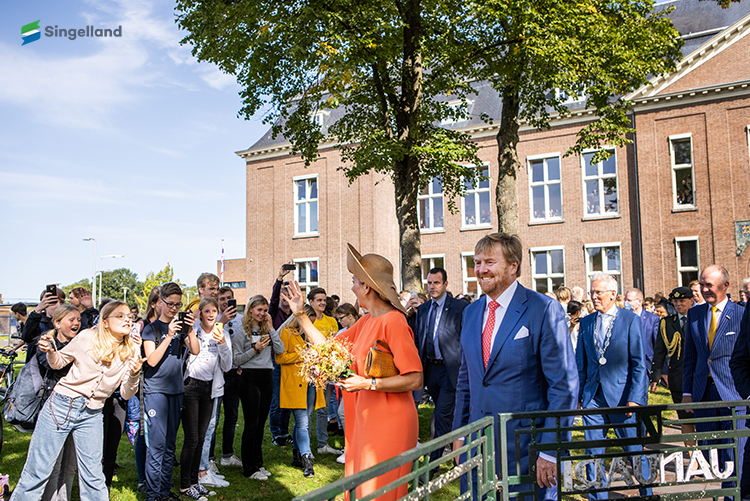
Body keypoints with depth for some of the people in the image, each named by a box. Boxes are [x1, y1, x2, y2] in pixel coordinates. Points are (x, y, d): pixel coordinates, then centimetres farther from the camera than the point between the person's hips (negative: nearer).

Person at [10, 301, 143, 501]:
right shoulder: (87, 337, -5)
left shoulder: (131, 352, 0)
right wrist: (50, 351, -12)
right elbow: (59, 362, 9)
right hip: (62, 405, -2)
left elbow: (126, 394, -1)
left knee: (93, 477, 4)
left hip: (91, 416, 2)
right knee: (37, 470, 3)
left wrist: (133, 375, -21)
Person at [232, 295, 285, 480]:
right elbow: (236, 360, -7)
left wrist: (271, 328, -3)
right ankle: (249, 468, 8)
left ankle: (258, 463, 23)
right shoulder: (241, 332, -4)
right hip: (250, 378, -5)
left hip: (266, 378, 6)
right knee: (251, 424, -2)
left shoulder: (267, 329, 12)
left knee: (261, 423, 12)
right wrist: (255, 349, -17)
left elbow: (280, 350, 0)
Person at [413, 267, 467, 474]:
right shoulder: (422, 309, 11)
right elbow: (418, 339, 16)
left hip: (450, 368, -6)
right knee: (445, 415, 17)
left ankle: (433, 463, -3)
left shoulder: (460, 307, -6)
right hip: (430, 368, 6)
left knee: (442, 416, -8)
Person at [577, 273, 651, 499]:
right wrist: (577, 394, 6)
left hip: (622, 393, -3)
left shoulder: (630, 319, -4)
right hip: (592, 396, 3)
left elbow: (639, 363, -6)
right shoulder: (586, 323, 8)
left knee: (635, 451, 8)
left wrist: (635, 398, -12)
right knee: (593, 453, 7)